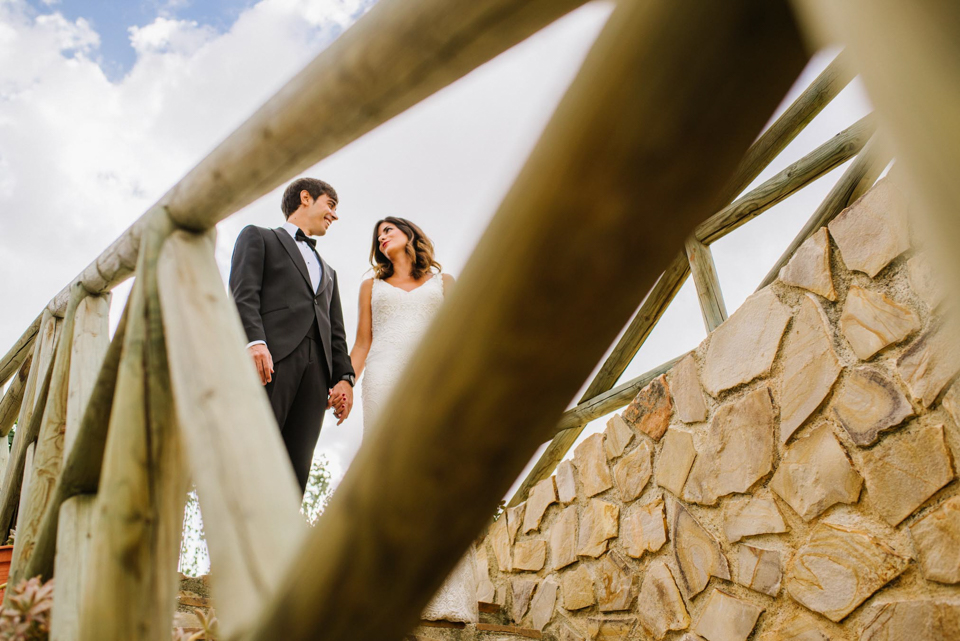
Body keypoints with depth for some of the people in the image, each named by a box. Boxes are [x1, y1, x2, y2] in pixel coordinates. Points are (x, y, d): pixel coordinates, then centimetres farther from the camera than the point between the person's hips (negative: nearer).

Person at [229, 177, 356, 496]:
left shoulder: (328, 272, 36)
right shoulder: (258, 237, 21)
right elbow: (243, 293, 2)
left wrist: (344, 377, 6)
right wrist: (254, 340, -17)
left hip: (315, 371, 5)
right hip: (269, 359, -5)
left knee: (294, 474, -6)